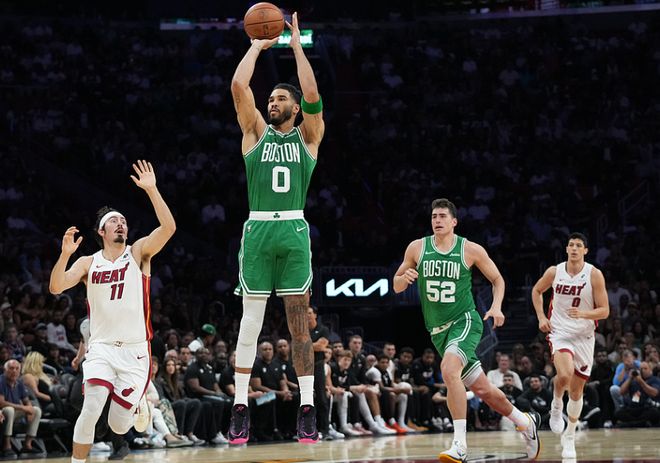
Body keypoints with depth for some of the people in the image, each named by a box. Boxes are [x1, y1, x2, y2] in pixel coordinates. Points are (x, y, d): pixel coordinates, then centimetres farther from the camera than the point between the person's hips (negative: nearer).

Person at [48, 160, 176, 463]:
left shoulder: (139, 253, 1)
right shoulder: (88, 263, 5)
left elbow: (168, 227, -15)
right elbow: (56, 288, -9)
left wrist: (151, 189, -20)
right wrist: (65, 254, -24)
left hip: (135, 350, 0)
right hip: (101, 347, 1)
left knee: (119, 426, 2)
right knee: (91, 410, -22)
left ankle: (137, 402, 37)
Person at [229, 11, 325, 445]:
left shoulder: (308, 135, 11)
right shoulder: (256, 132, 13)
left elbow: (312, 94, -5)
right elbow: (239, 86, 2)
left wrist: (297, 45, 1)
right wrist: (258, 45, 10)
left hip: (294, 231, -1)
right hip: (258, 229, 1)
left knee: (299, 320, 0)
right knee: (251, 319, 0)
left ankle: (308, 408, 0)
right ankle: (241, 406, 1)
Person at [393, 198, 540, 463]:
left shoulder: (471, 250, -4)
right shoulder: (417, 248, 3)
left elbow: (497, 279, 9)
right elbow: (396, 287, 10)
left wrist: (496, 306, -8)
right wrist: (404, 278, -14)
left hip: (464, 321, -5)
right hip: (437, 329, 5)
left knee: (448, 370, -32)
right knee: (482, 389, 12)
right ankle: (525, 421, 35)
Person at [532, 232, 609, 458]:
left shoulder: (594, 275, -9)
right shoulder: (554, 272, -5)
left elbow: (604, 311, -9)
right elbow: (537, 290, 16)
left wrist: (583, 314, -27)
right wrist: (541, 317, 4)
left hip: (584, 336, 1)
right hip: (559, 332, -1)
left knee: (576, 390, 6)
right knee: (565, 374, -29)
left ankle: (569, 438, 23)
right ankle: (556, 405, 3)